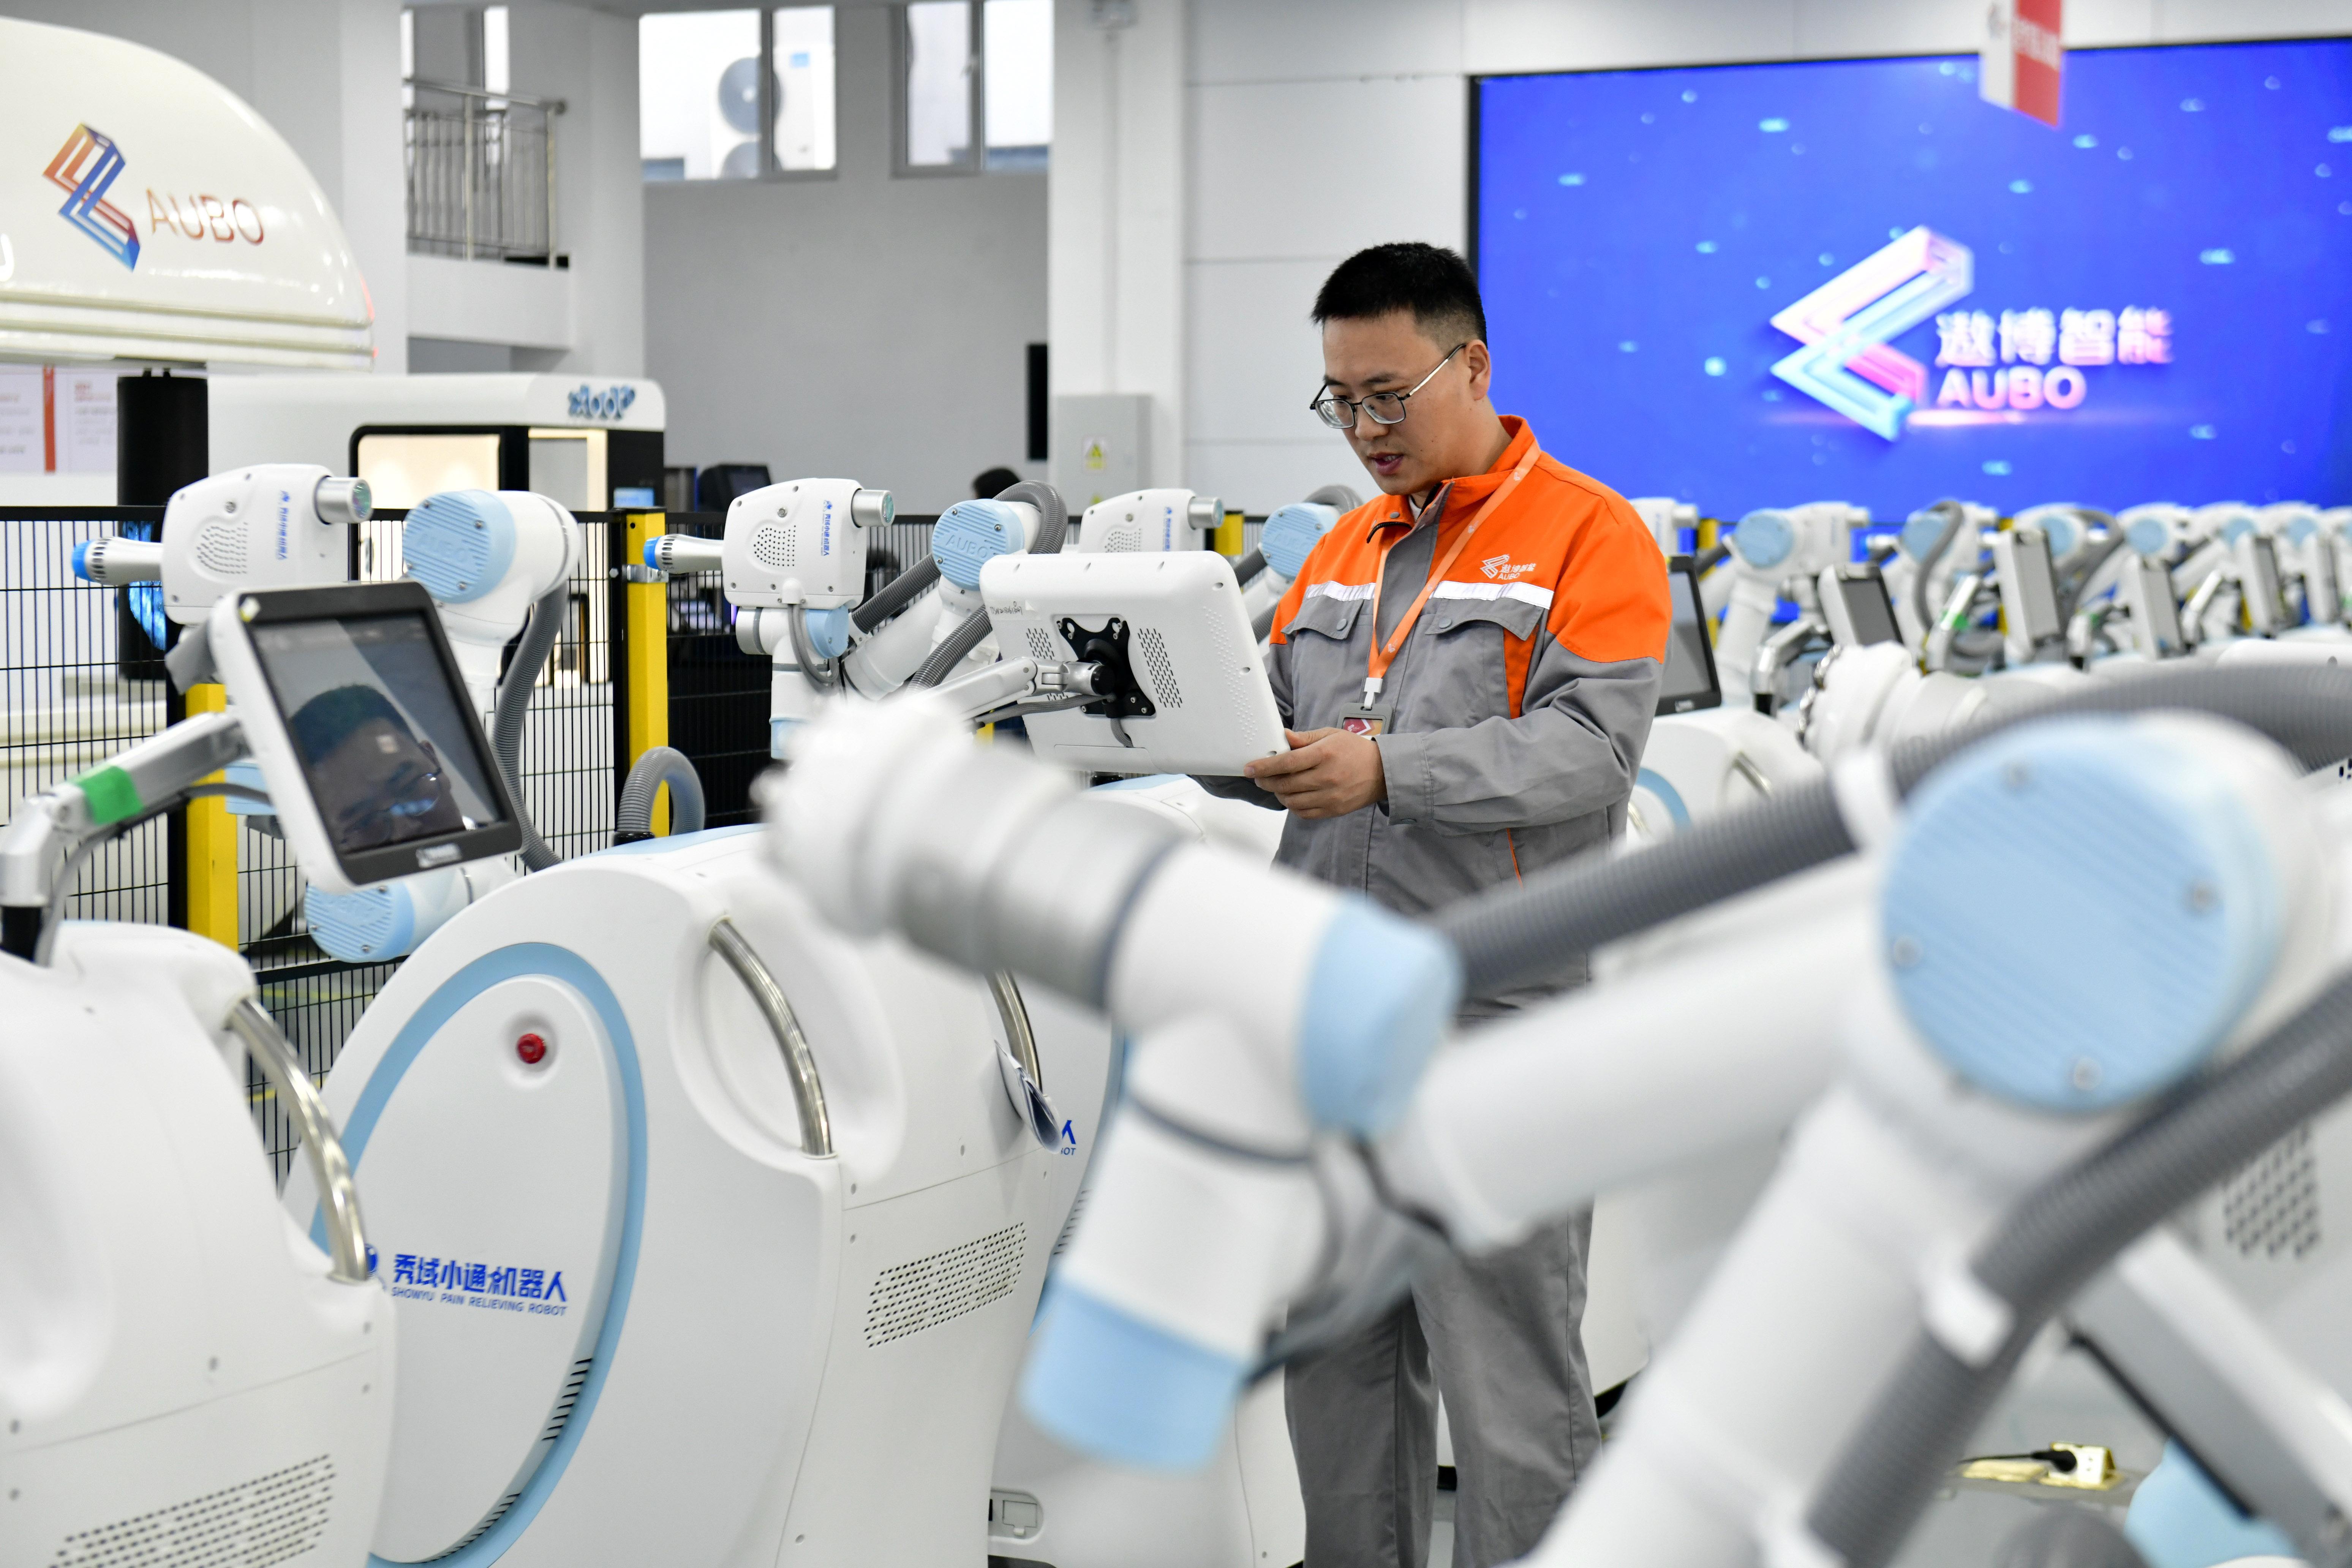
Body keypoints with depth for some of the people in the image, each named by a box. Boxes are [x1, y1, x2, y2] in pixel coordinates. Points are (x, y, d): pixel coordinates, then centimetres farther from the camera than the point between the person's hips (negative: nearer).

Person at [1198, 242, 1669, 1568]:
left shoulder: (1588, 536, -4)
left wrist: (1387, 771, -26)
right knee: (1337, 1352, 14)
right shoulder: (1345, 550, 17)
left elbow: (1589, 750, -16)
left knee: (1511, 1375, -2)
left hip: (1489, 1017, -7)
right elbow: (1278, 738, 16)